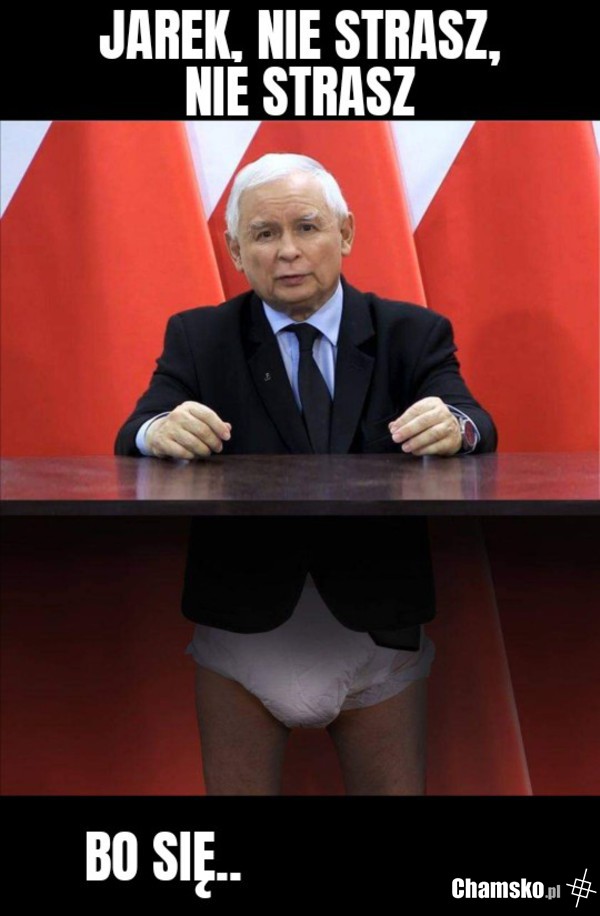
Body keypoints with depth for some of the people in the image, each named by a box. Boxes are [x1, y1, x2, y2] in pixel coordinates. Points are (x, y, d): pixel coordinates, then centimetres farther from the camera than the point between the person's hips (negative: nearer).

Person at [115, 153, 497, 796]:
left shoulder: (413, 334, 1)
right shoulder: (197, 338, 2)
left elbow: (474, 429, -14)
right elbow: (133, 440, -12)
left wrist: (455, 426, -39)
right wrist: (161, 432, -36)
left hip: (378, 626, 0)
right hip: (242, 626, 0)